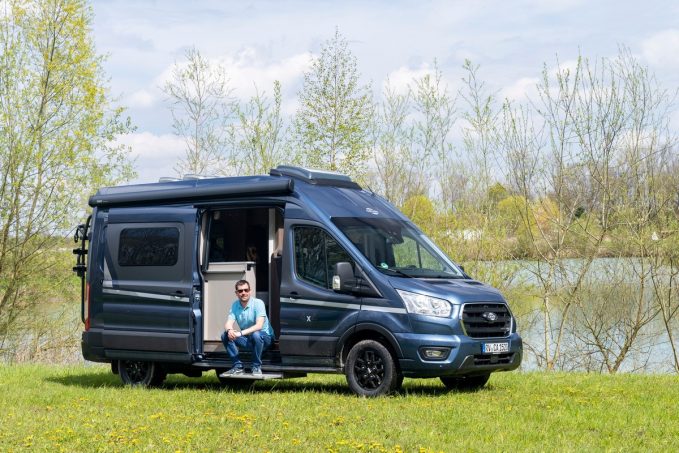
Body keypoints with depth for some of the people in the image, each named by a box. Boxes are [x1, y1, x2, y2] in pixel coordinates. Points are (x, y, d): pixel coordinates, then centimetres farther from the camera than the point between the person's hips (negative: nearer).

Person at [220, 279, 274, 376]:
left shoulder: (258, 303, -18)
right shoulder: (235, 305, 0)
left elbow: (259, 325, -28)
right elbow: (228, 323, -7)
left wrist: (241, 333, -39)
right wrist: (229, 330, -33)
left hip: (264, 337, -5)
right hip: (247, 339, 5)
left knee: (256, 335, -39)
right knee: (225, 335, -15)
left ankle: (256, 367, -20)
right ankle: (238, 366, -9)